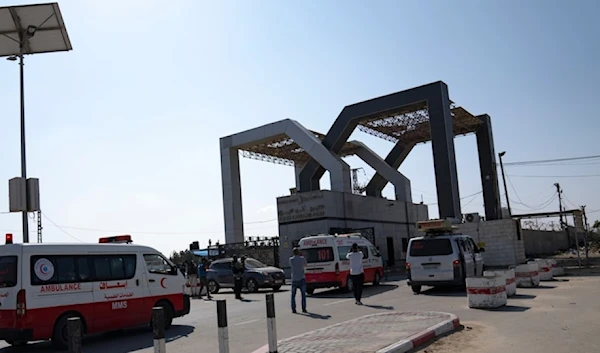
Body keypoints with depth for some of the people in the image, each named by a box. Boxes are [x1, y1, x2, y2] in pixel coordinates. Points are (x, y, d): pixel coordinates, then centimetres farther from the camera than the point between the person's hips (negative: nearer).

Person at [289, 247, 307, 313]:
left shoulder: (291, 259, -4)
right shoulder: (302, 258, -4)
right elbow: (305, 264, 15)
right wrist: (301, 256, 17)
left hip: (294, 280, 0)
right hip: (302, 279, 0)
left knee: (293, 295, 9)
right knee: (303, 294, 7)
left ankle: (293, 309, 2)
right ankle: (304, 308, 2)